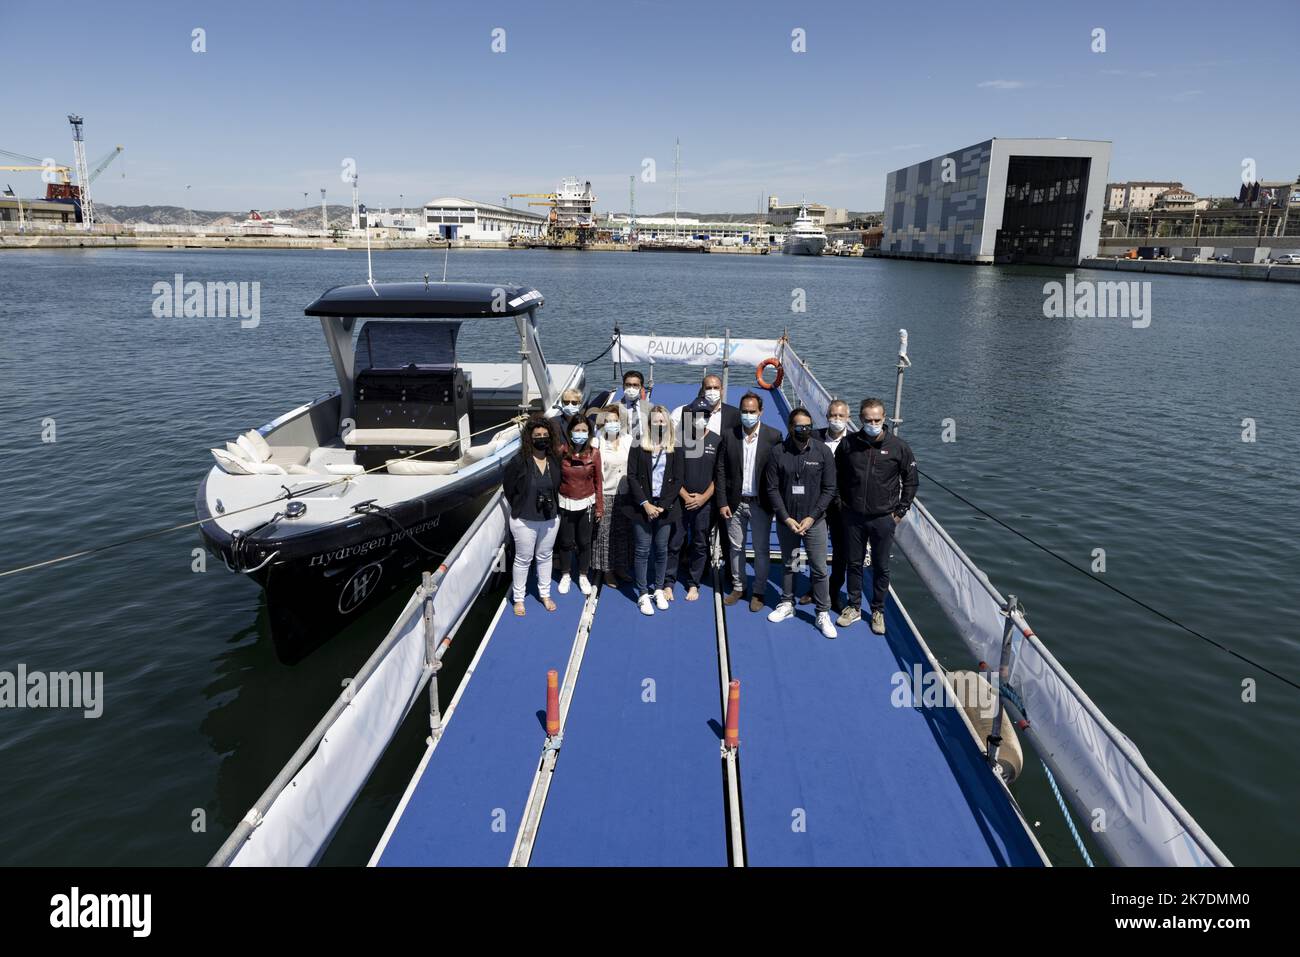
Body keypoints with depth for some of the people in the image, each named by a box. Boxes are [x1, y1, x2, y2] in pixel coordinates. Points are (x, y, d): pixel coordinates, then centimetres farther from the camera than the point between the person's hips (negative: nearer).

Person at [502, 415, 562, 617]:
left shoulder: (555, 460, -6)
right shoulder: (519, 462, -18)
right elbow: (508, 487, -5)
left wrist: (553, 507, 8)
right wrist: (519, 507, 4)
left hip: (550, 519, 4)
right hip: (525, 521, -4)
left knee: (545, 557, 19)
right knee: (523, 559, 10)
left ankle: (545, 594, 35)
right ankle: (519, 598, 25)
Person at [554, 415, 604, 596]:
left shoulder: (594, 453, -7)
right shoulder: (561, 451, -11)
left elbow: (598, 481, 0)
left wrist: (599, 507, 2)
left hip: (586, 504, 1)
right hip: (565, 504, -1)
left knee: (584, 542, 11)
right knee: (566, 542, 11)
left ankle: (583, 576, 29)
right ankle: (565, 575, 31)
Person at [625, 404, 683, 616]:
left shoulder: (675, 449, 4)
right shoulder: (638, 447, 0)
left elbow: (677, 480, 0)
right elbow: (632, 477, -4)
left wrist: (662, 506, -8)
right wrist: (645, 504, -12)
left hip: (665, 507, 1)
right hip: (642, 506, -1)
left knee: (661, 549, 7)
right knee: (643, 550, 1)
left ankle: (658, 590, 21)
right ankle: (643, 594, 8)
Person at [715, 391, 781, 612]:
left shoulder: (773, 436, -6)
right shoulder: (729, 436, 0)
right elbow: (721, 471, 0)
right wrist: (722, 502, -4)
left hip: (760, 503, -2)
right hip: (735, 502, 2)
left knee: (761, 550, 7)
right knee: (736, 547, 13)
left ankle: (759, 591, 21)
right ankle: (738, 587, 29)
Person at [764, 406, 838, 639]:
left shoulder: (823, 451, -6)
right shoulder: (778, 453, -5)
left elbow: (829, 489, -4)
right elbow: (771, 489, -3)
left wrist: (812, 517, -11)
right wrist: (786, 518, -10)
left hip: (814, 521, -1)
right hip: (785, 521, 1)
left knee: (819, 569, 2)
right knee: (788, 564, 16)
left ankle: (823, 613, 13)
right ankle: (787, 604, 32)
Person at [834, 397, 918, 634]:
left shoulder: (899, 447, -8)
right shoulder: (848, 444, -4)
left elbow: (910, 482, 2)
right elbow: (837, 476, 11)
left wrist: (900, 512, -1)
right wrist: (841, 502, 6)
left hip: (883, 519, -1)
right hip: (853, 517, 2)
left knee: (881, 567, 9)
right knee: (854, 563, 13)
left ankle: (878, 611, 25)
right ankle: (854, 607, 28)